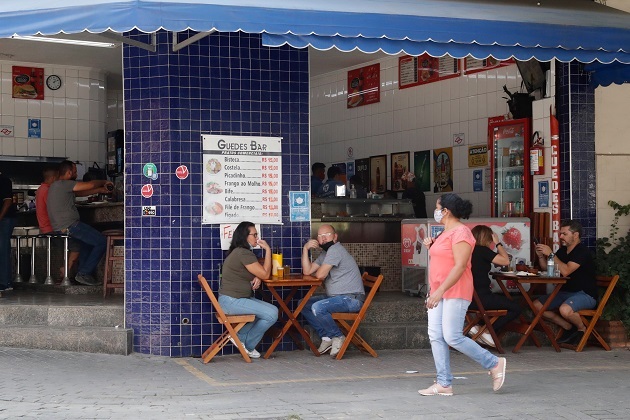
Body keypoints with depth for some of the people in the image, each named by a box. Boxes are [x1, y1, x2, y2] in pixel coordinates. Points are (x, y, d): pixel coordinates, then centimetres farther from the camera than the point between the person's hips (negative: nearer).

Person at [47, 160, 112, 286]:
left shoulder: (58, 186, 19)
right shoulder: (63, 184, -14)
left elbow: (81, 192, 25)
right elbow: (90, 185, -13)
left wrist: (101, 190, 22)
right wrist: (104, 182, 5)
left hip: (61, 227, 11)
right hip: (69, 226, -11)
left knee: (88, 241, 32)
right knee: (102, 242, -10)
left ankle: (82, 273, 28)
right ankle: (84, 274, -5)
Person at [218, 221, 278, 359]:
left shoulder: (238, 252, 16)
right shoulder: (244, 253, -17)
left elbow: (258, 272, 21)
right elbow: (265, 274, -14)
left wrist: (257, 279, -3)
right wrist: (268, 250, -9)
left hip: (237, 299, 11)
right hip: (231, 301, -11)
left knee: (270, 310, 10)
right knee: (272, 314, -14)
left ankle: (241, 336, 10)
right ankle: (248, 345, 4)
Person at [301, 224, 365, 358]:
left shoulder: (335, 250, -14)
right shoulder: (325, 253, 19)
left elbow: (320, 275, -19)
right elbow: (307, 271, 10)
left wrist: (315, 272, 5)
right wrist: (305, 249, 1)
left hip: (352, 298, -11)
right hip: (336, 296, 11)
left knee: (318, 307, -30)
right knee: (304, 305, 6)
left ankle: (338, 337, -13)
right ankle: (326, 336, 1)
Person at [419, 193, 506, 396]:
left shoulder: (461, 233, -12)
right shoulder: (445, 232, 20)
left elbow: (460, 266, -21)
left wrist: (440, 291, -26)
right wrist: (431, 246, 13)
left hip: (456, 292, -10)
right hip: (439, 292, 10)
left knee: (452, 337, -12)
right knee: (435, 336, 2)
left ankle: (494, 363, 4)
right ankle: (444, 384, 3)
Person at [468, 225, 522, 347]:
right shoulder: (482, 250, -12)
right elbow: (506, 261, -12)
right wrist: (498, 243, -1)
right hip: (480, 297, -9)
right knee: (515, 308, -1)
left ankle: (480, 329, 14)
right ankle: (487, 332, 0)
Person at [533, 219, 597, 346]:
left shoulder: (582, 251, -16)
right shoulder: (563, 250, 12)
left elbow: (565, 271, -27)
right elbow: (546, 268, 16)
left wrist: (551, 254, -23)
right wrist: (541, 256, -3)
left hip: (585, 294, -9)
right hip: (565, 292, 9)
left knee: (565, 309, -38)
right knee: (536, 305, -4)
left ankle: (582, 329, -5)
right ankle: (569, 327, 5)